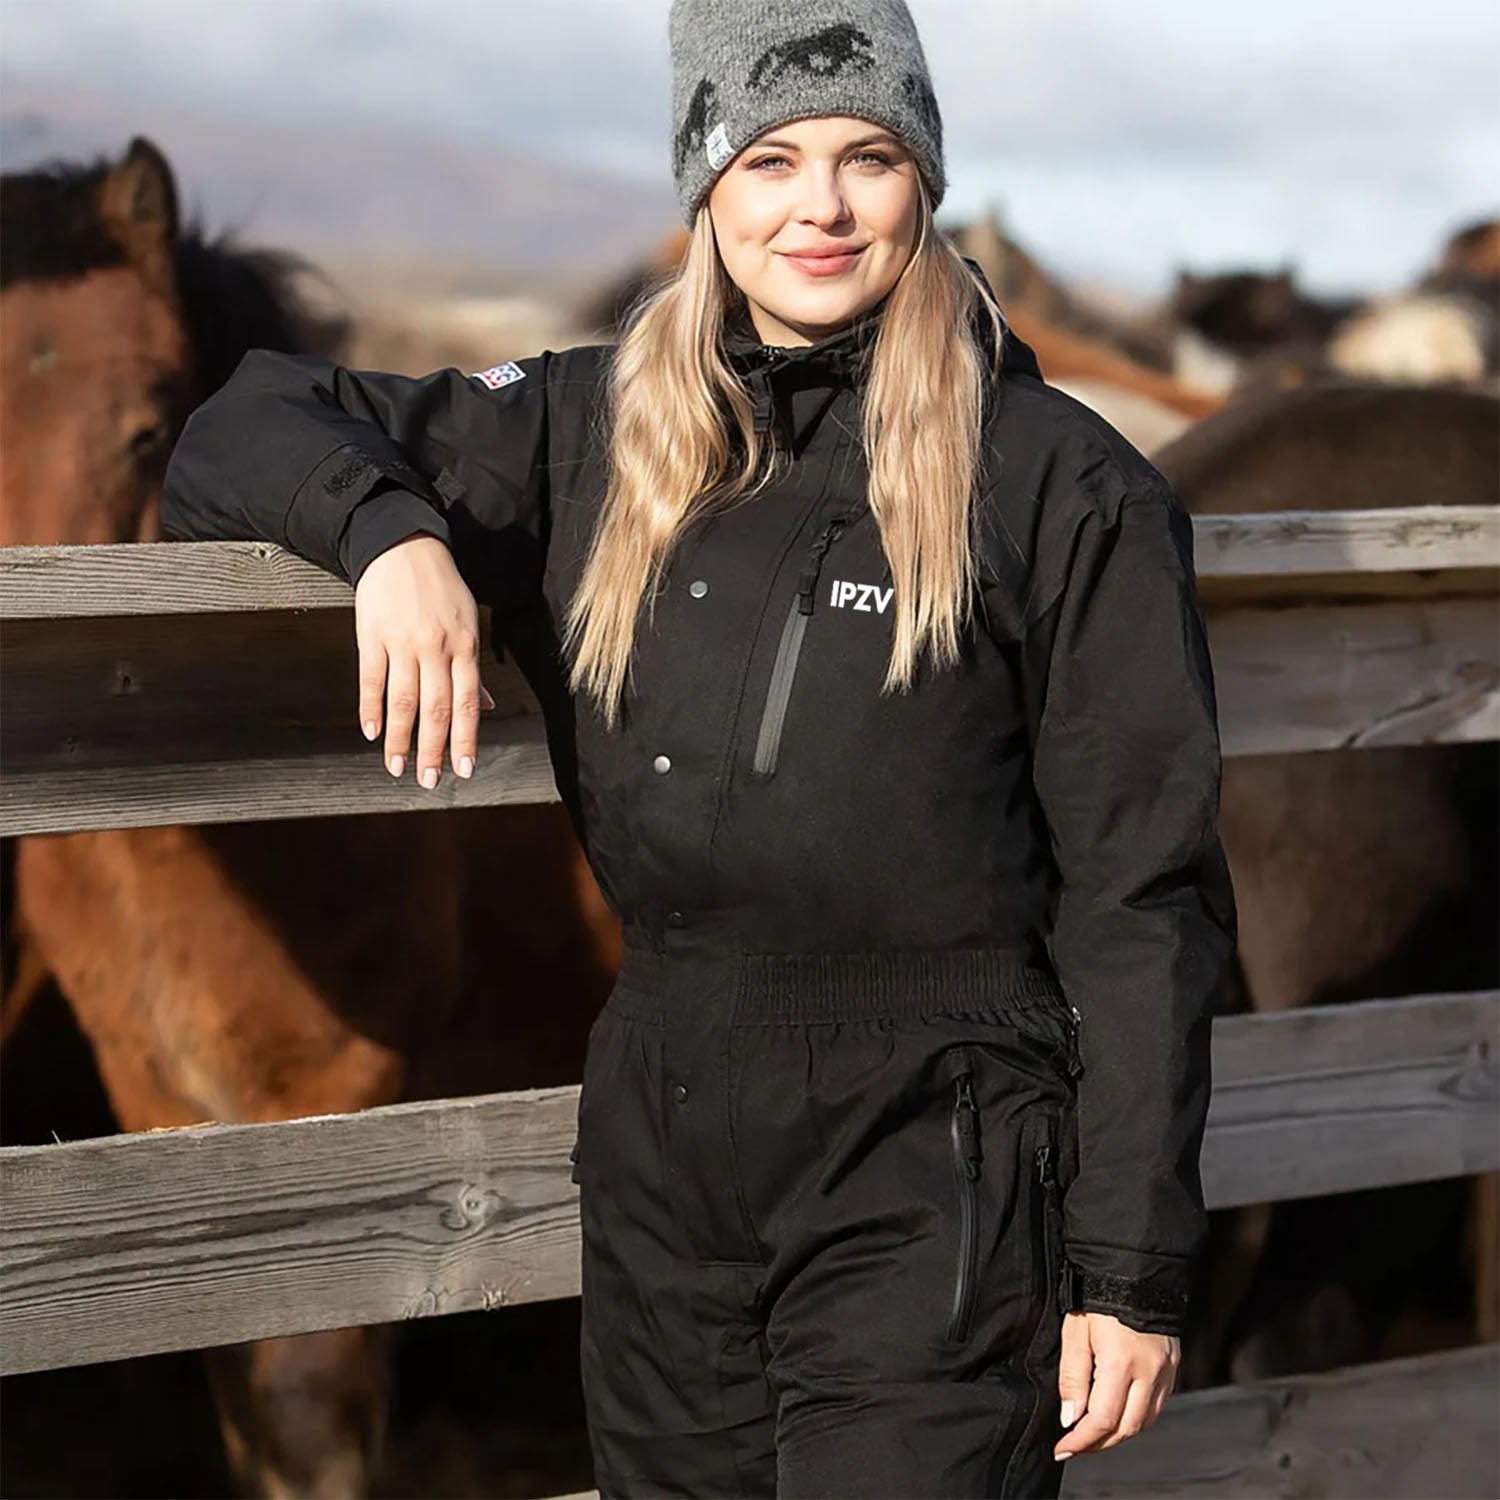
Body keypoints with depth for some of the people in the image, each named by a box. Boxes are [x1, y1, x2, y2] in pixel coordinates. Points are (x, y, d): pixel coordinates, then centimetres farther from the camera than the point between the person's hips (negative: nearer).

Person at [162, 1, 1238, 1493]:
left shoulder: (1061, 483, -4)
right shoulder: (593, 435, 7)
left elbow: (1142, 893, -4)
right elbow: (246, 433, 11)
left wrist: (1133, 1269, -7)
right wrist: (393, 531, -12)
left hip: (932, 1173, -4)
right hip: (661, 1148, 4)